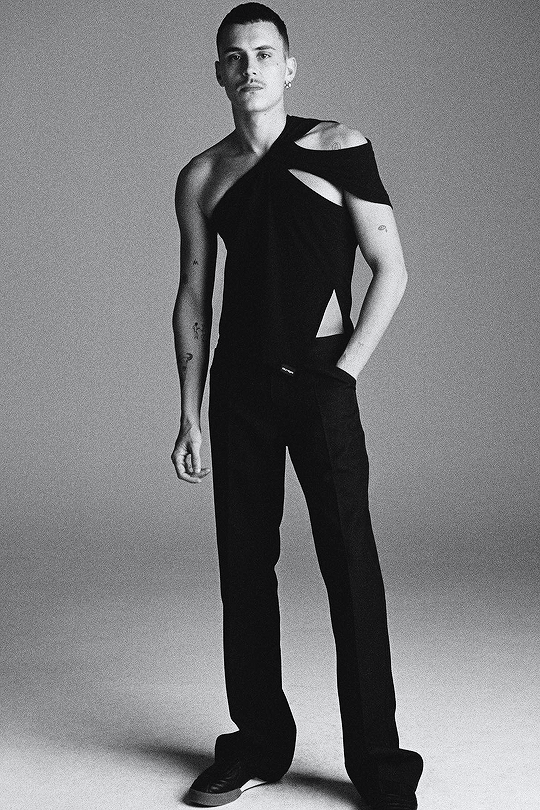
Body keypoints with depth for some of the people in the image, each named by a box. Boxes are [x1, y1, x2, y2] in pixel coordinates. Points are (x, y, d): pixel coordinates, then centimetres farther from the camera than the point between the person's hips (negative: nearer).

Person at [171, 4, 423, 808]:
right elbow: (193, 297, 11)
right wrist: (189, 416, 6)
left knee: (351, 567, -5)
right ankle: (258, 744, 21)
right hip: (237, 386, 4)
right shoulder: (201, 177, 9)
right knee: (243, 566, 7)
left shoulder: (339, 147, -1)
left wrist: (346, 371, -8)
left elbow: (392, 270, -2)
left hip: (321, 382, -3)